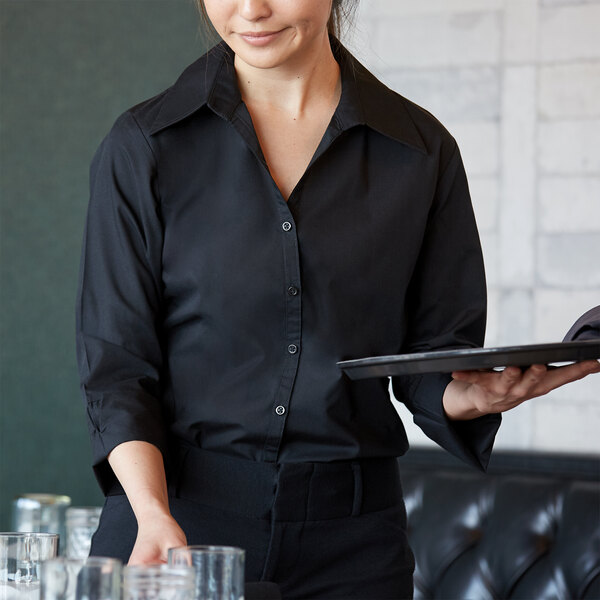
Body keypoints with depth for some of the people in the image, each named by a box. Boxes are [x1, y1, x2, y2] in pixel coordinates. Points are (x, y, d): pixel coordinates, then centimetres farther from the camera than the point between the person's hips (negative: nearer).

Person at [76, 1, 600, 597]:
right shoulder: (144, 146, -2)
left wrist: (469, 394, -16)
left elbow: (434, 355, 6)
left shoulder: (420, 149, 2)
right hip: (179, 514, -1)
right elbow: (116, 365, -4)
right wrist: (154, 516, -19)